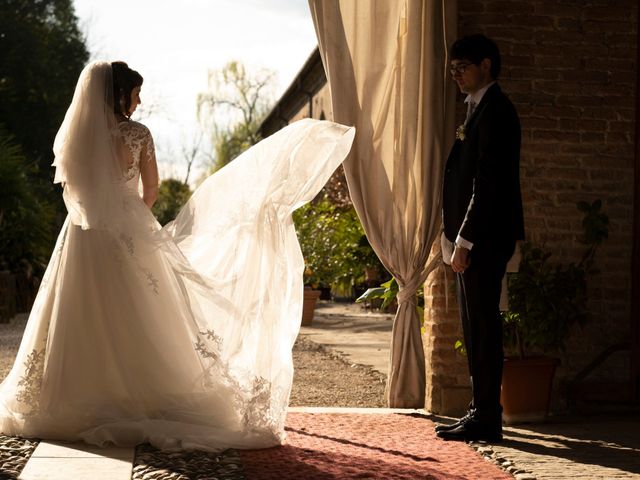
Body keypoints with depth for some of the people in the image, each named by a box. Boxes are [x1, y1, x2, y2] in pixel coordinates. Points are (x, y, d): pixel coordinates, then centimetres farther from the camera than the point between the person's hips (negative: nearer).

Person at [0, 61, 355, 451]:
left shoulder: (70, 138, 0)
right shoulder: (136, 134, -8)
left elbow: (71, 192, 8)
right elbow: (151, 192, -1)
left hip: (82, 238, 3)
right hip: (130, 238, -3)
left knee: (83, 326, 8)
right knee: (142, 326, 4)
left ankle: (78, 405, 12)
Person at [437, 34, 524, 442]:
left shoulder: (495, 111, -13)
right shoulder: (480, 110, 18)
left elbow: (488, 182, -20)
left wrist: (465, 241, -20)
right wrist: (459, 238, 15)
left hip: (484, 239, -10)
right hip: (475, 239, 10)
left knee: (483, 328, -6)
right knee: (476, 328, 13)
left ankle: (486, 420, -1)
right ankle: (482, 412, 20)